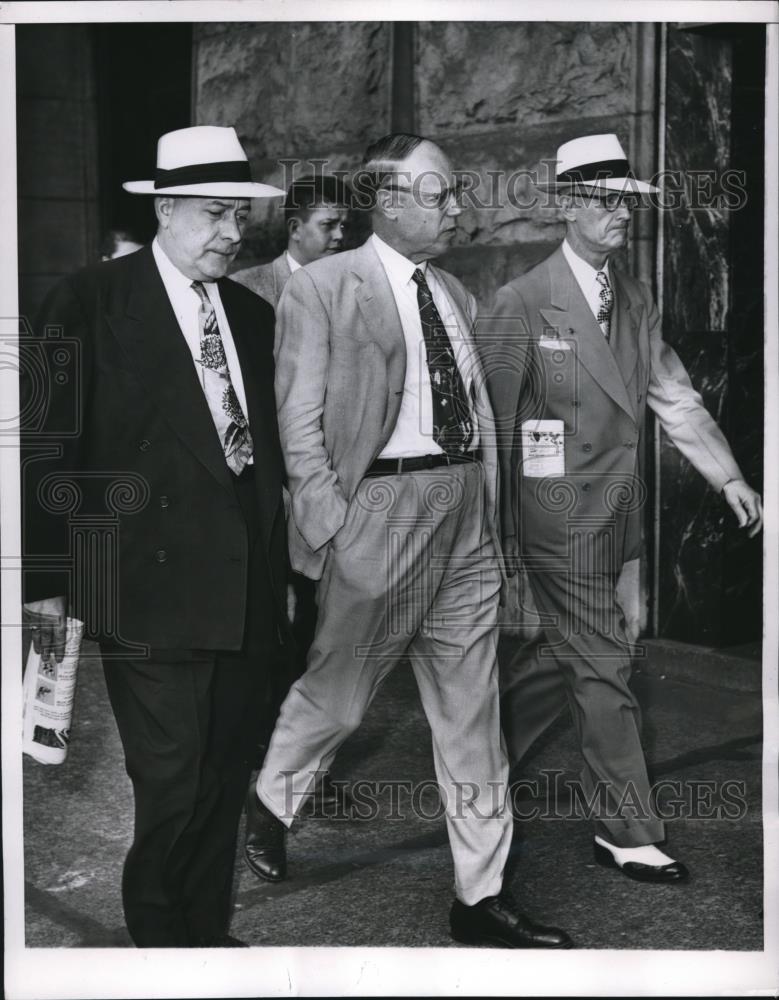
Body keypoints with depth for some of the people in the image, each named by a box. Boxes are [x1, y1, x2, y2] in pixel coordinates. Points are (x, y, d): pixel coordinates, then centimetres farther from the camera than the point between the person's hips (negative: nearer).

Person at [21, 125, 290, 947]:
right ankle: (160, 938, 18)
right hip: (152, 591, -6)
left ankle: (208, 932, 28)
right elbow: (51, 448, -6)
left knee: (223, 781, 13)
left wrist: (279, 571, 14)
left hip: (247, 592, 6)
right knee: (171, 786, -2)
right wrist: (47, 582, -8)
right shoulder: (90, 303, -4)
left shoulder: (253, 316, 13)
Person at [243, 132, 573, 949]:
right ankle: (272, 801, 39)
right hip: (381, 508, -6)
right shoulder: (321, 289, -5)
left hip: (466, 517, 6)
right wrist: (332, 527, -13)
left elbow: (477, 411, 14)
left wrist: (488, 506, 7)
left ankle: (481, 897, 18)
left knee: (471, 713, 9)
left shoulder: (455, 292, 14)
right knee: (338, 689, 8)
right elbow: (301, 421, -7)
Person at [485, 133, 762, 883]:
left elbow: (674, 397, 8)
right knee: (603, 668, -1)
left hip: (613, 515, 7)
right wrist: (498, 530, -8)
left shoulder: (636, 301, 10)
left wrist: (729, 477, -4)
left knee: (566, 650, 17)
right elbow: (495, 419, -9)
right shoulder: (523, 302, -10)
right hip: (558, 518, -7)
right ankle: (626, 833, 11)